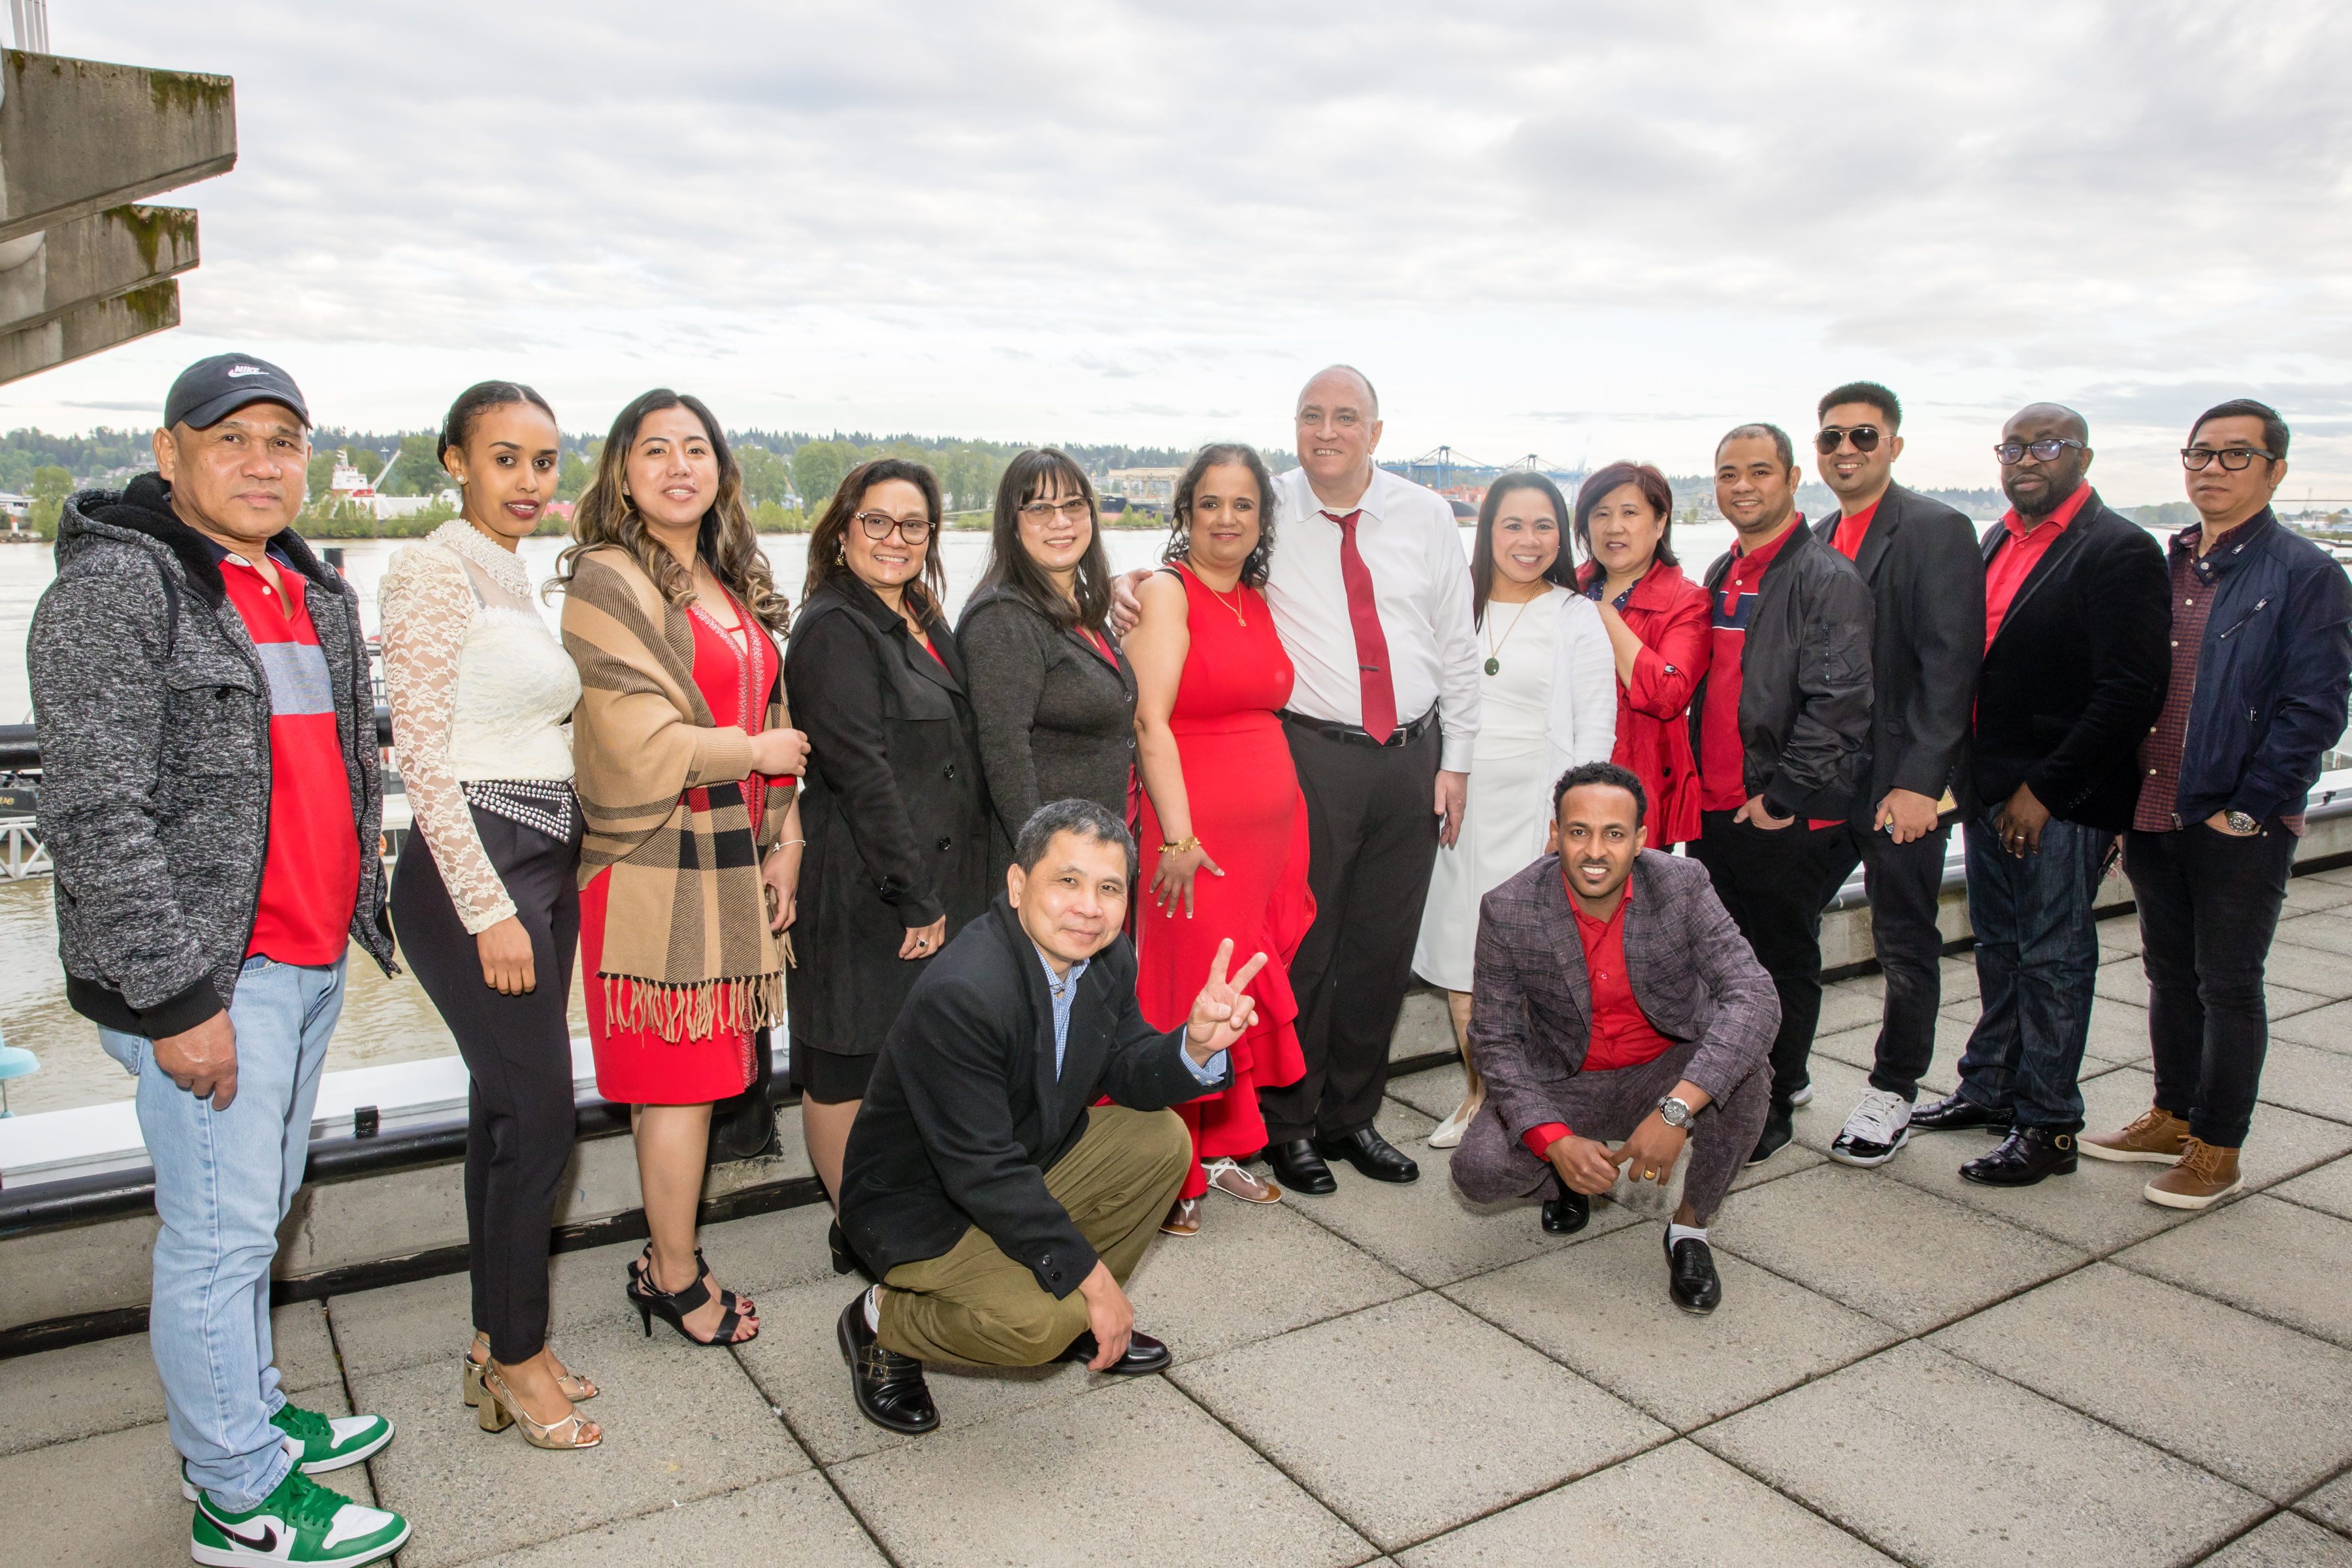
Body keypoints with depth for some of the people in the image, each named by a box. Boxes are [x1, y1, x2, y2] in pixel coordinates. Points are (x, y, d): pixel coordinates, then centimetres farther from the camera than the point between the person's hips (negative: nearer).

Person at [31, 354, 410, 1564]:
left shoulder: (314, 590, 13)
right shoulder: (114, 586, -12)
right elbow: (94, 812, -18)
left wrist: (356, 917, 19)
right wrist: (178, 996, -19)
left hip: (310, 961, 8)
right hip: (210, 975, -8)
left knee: (255, 1213, 20)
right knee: (219, 1230, 2)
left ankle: (248, 1418, 36)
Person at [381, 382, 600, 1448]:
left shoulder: (514, 573, 15)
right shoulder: (436, 570, -12)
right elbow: (423, 755, -17)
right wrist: (489, 910, -18)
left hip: (543, 865, 8)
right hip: (474, 873, -8)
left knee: (507, 1107, 13)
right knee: (540, 1111, -4)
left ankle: (499, 1341, 26)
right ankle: (515, 1358, 14)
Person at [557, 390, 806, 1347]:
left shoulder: (733, 583, 15)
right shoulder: (606, 583, -10)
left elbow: (772, 717, 17)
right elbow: (644, 744, -17)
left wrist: (783, 839, 8)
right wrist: (757, 753, -4)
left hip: (733, 860, 7)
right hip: (657, 865, -7)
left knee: (692, 1071, 13)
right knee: (679, 1075, 1)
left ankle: (669, 1258, 26)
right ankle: (676, 1277, 16)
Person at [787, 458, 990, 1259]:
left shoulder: (924, 622, 15)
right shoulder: (834, 628, -12)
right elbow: (861, 771, -18)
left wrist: (941, 894, 15)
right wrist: (914, 897, -18)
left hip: (937, 884, 8)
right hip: (863, 887, -8)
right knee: (849, 1064, 3)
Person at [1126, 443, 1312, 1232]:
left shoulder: (1259, 599, 14)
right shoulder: (1166, 592, -7)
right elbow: (1150, 721, -14)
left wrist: (1291, 830, 11)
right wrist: (1178, 836, -19)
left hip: (1273, 826, 7)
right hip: (1196, 833, -7)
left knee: (1248, 994, 11)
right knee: (1186, 996, -2)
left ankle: (1219, 1149, 26)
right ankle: (1172, 1175, 11)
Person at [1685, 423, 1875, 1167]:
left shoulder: (1828, 578, -10)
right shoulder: (1720, 576, 14)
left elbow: (1837, 702, -17)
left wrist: (1783, 796, -17)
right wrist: (1700, 783, 11)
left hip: (1790, 817, -7)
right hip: (1715, 806, 7)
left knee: (1784, 964, 5)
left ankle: (1774, 1107, 18)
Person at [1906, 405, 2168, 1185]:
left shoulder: (2118, 551, -13)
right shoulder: (1996, 541, 12)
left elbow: (2130, 693, -18)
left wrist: (2044, 789, -17)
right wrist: (1967, 772, 8)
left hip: (2062, 799, -7)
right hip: (1989, 791, 8)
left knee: (2052, 958, 2)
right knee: (1999, 947, 18)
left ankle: (2047, 1127, 13)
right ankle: (1991, 1087, 32)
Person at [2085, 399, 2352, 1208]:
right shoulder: (2161, 566, 11)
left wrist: (2246, 810, -14)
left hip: (2238, 828, -6)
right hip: (2151, 815, 6)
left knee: (2228, 986, 5)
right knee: (2170, 975, 16)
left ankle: (2217, 1152, 17)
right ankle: (2173, 1119, 31)